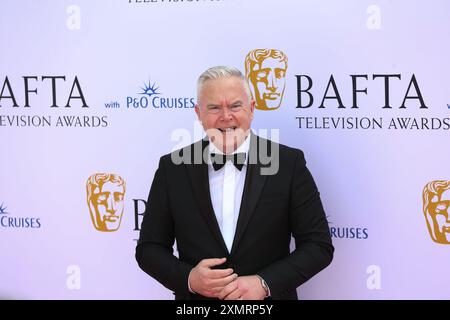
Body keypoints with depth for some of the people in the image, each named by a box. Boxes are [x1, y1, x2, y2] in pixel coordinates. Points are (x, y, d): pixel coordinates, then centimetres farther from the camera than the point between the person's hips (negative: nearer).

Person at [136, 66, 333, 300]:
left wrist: (264, 283, -19)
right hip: (196, 301, 1)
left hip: (268, 297, -1)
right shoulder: (173, 168, -5)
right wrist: (188, 278, -18)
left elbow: (319, 245, -8)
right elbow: (149, 247, -1)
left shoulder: (289, 163, -8)